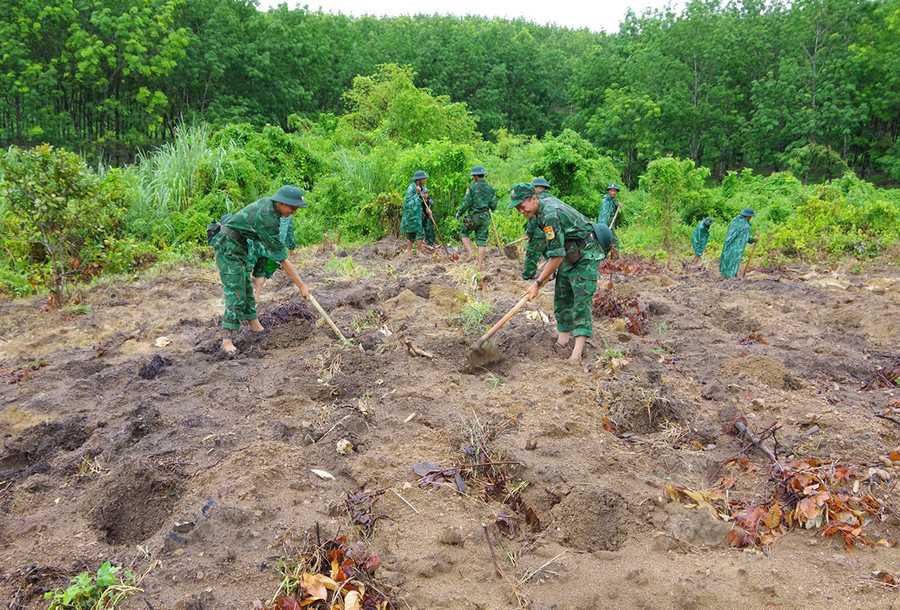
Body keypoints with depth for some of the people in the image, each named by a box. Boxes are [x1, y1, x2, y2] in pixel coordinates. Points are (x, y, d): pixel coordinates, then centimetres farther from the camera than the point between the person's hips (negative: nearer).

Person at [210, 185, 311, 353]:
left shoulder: (270, 203, -2)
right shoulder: (266, 218, -29)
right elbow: (282, 258, -28)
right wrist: (301, 285, -24)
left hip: (239, 246, 10)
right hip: (228, 246, -10)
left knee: (246, 287, 14)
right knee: (235, 291, -11)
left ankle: (255, 327, 23)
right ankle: (227, 340, -9)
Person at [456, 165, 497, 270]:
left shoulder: (472, 187, -8)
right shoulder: (491, 188, 6)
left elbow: (466, 203, -12)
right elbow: (494, 206, 5)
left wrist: (459, 213, 2)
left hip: (473, 217, -4)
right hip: (485, 217, 4)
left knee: (464, 234, 17)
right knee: (482, 241, 6)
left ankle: (471, 253, -3)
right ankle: (479, 265, 4)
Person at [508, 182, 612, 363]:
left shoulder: (550, 216, -29)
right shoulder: (547, 201, 2)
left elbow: (557, 257, -30)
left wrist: (538, 284, -24)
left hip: (586, 255, -10)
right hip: (570, 253, 10)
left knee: (581, 300, -17)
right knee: (562, 297, 9)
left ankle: (577, 352, -23)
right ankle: (562, 341, 16)